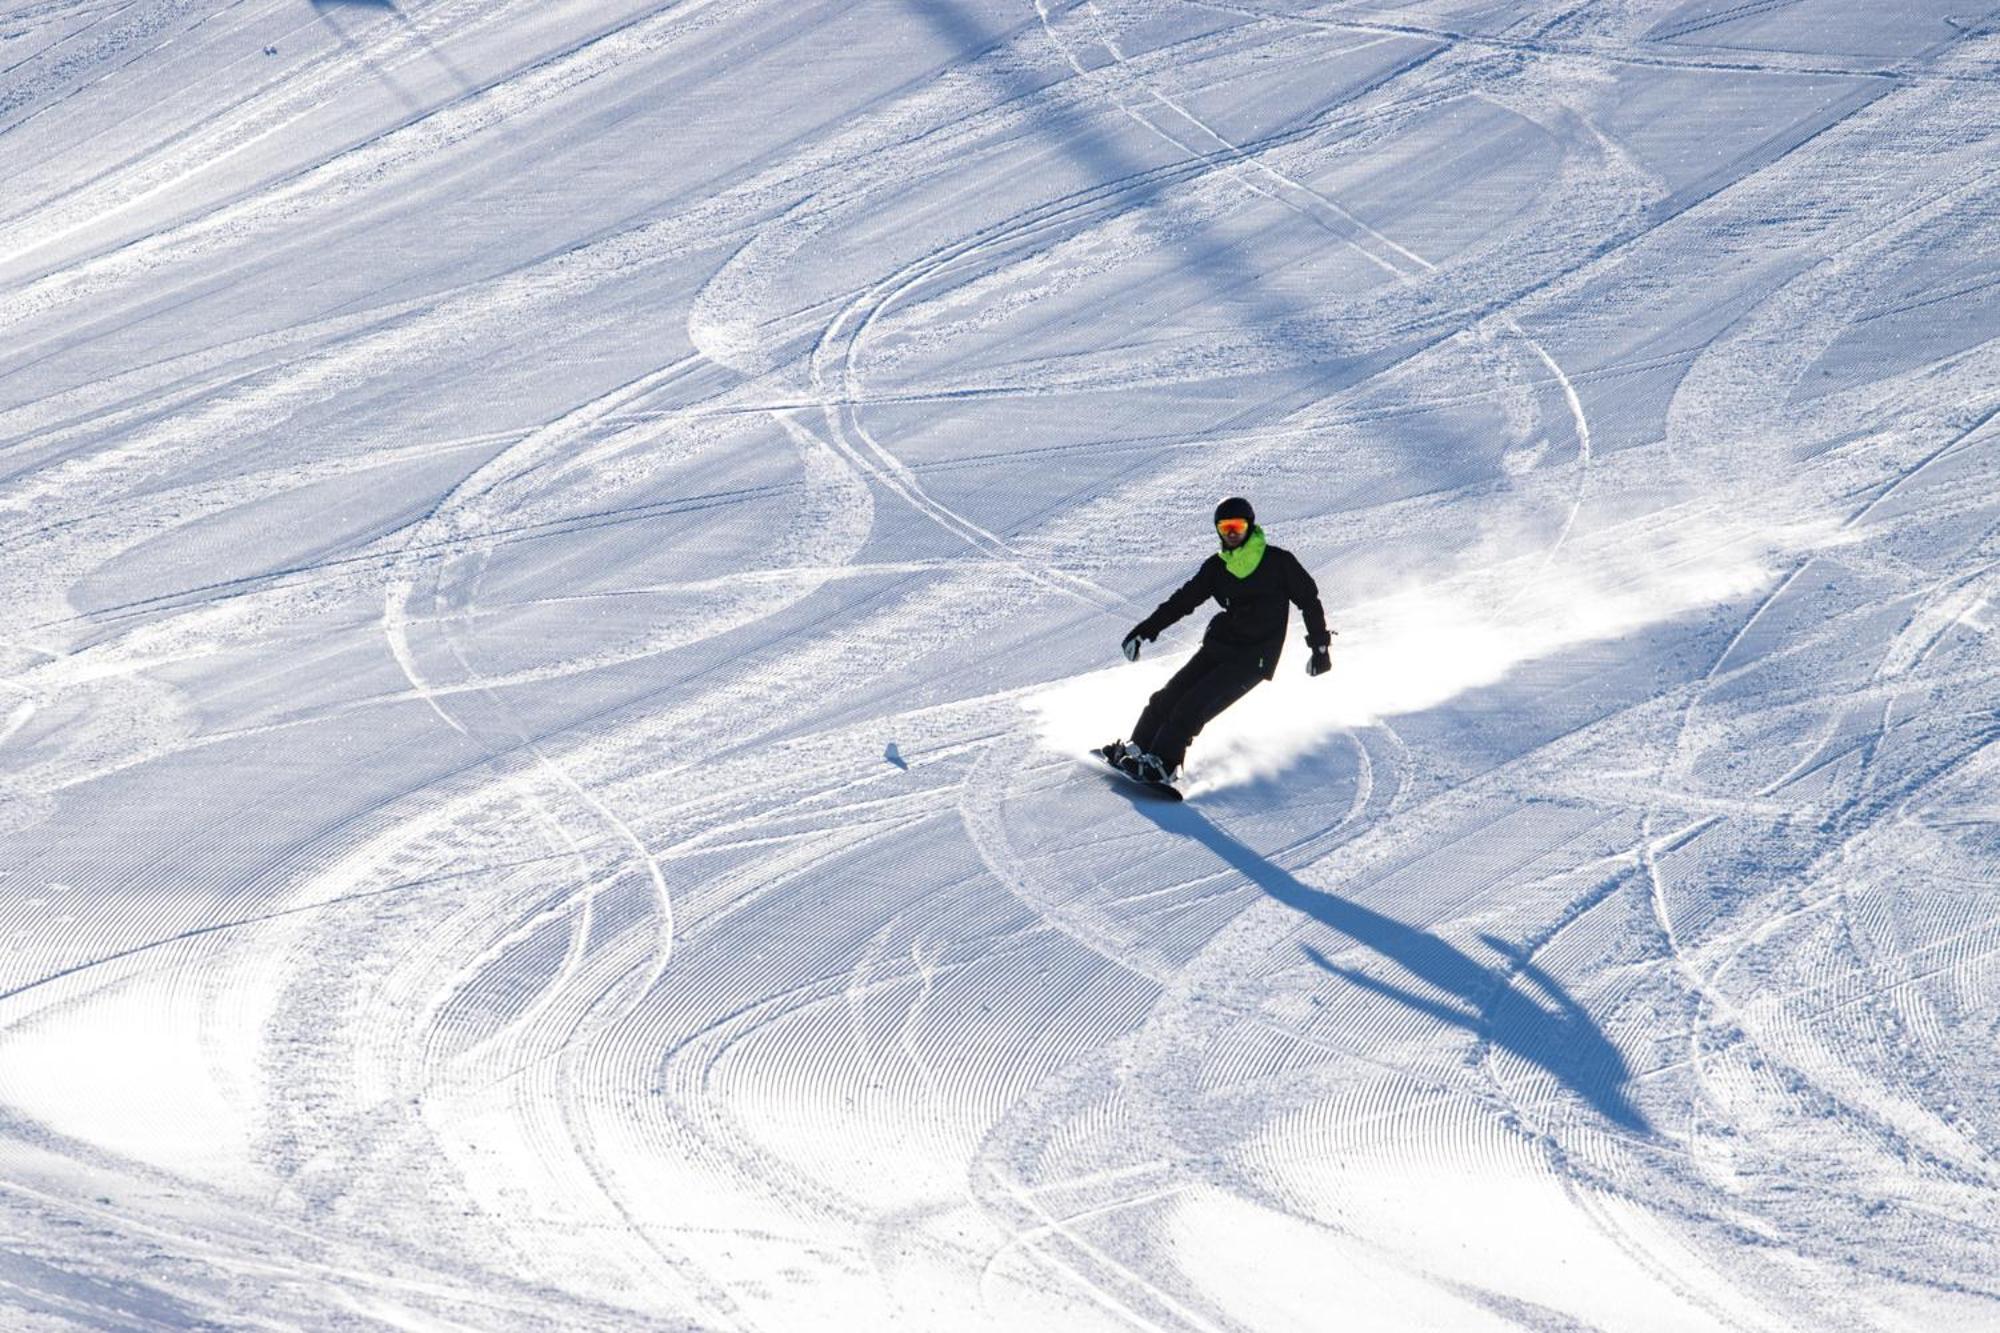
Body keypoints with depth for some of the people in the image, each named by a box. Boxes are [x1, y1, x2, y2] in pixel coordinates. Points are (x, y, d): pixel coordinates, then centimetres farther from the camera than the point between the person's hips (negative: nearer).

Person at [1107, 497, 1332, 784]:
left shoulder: (1278, 562, -4)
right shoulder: (1216, 567, 9)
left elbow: (1309, 600, 2)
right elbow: (1182, 601, 13)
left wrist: (1320, 647, -1)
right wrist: (1144, 630, 8)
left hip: (1254, 658, -5)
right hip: (1218, 646, 5)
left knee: (1194, 706, -19)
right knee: (1169, 696, -6)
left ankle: (1163, 764, -17)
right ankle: (1138, 748, 5)